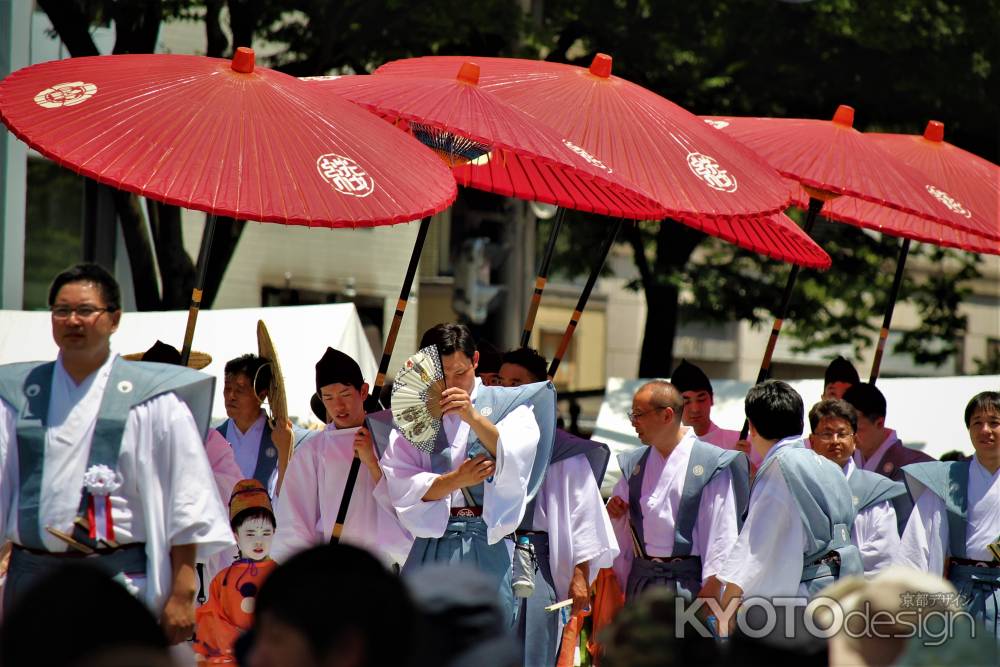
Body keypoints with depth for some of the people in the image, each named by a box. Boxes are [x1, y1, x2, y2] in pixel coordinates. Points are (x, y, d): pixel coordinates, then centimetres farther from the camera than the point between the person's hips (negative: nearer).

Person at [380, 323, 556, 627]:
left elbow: (515, 459, -9)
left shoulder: (506, 404, 8)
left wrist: (474, 418, -22)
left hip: (488, 545, -1)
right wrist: (456, 479, -12)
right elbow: (402, 486, 0)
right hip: (430, 543, 2)